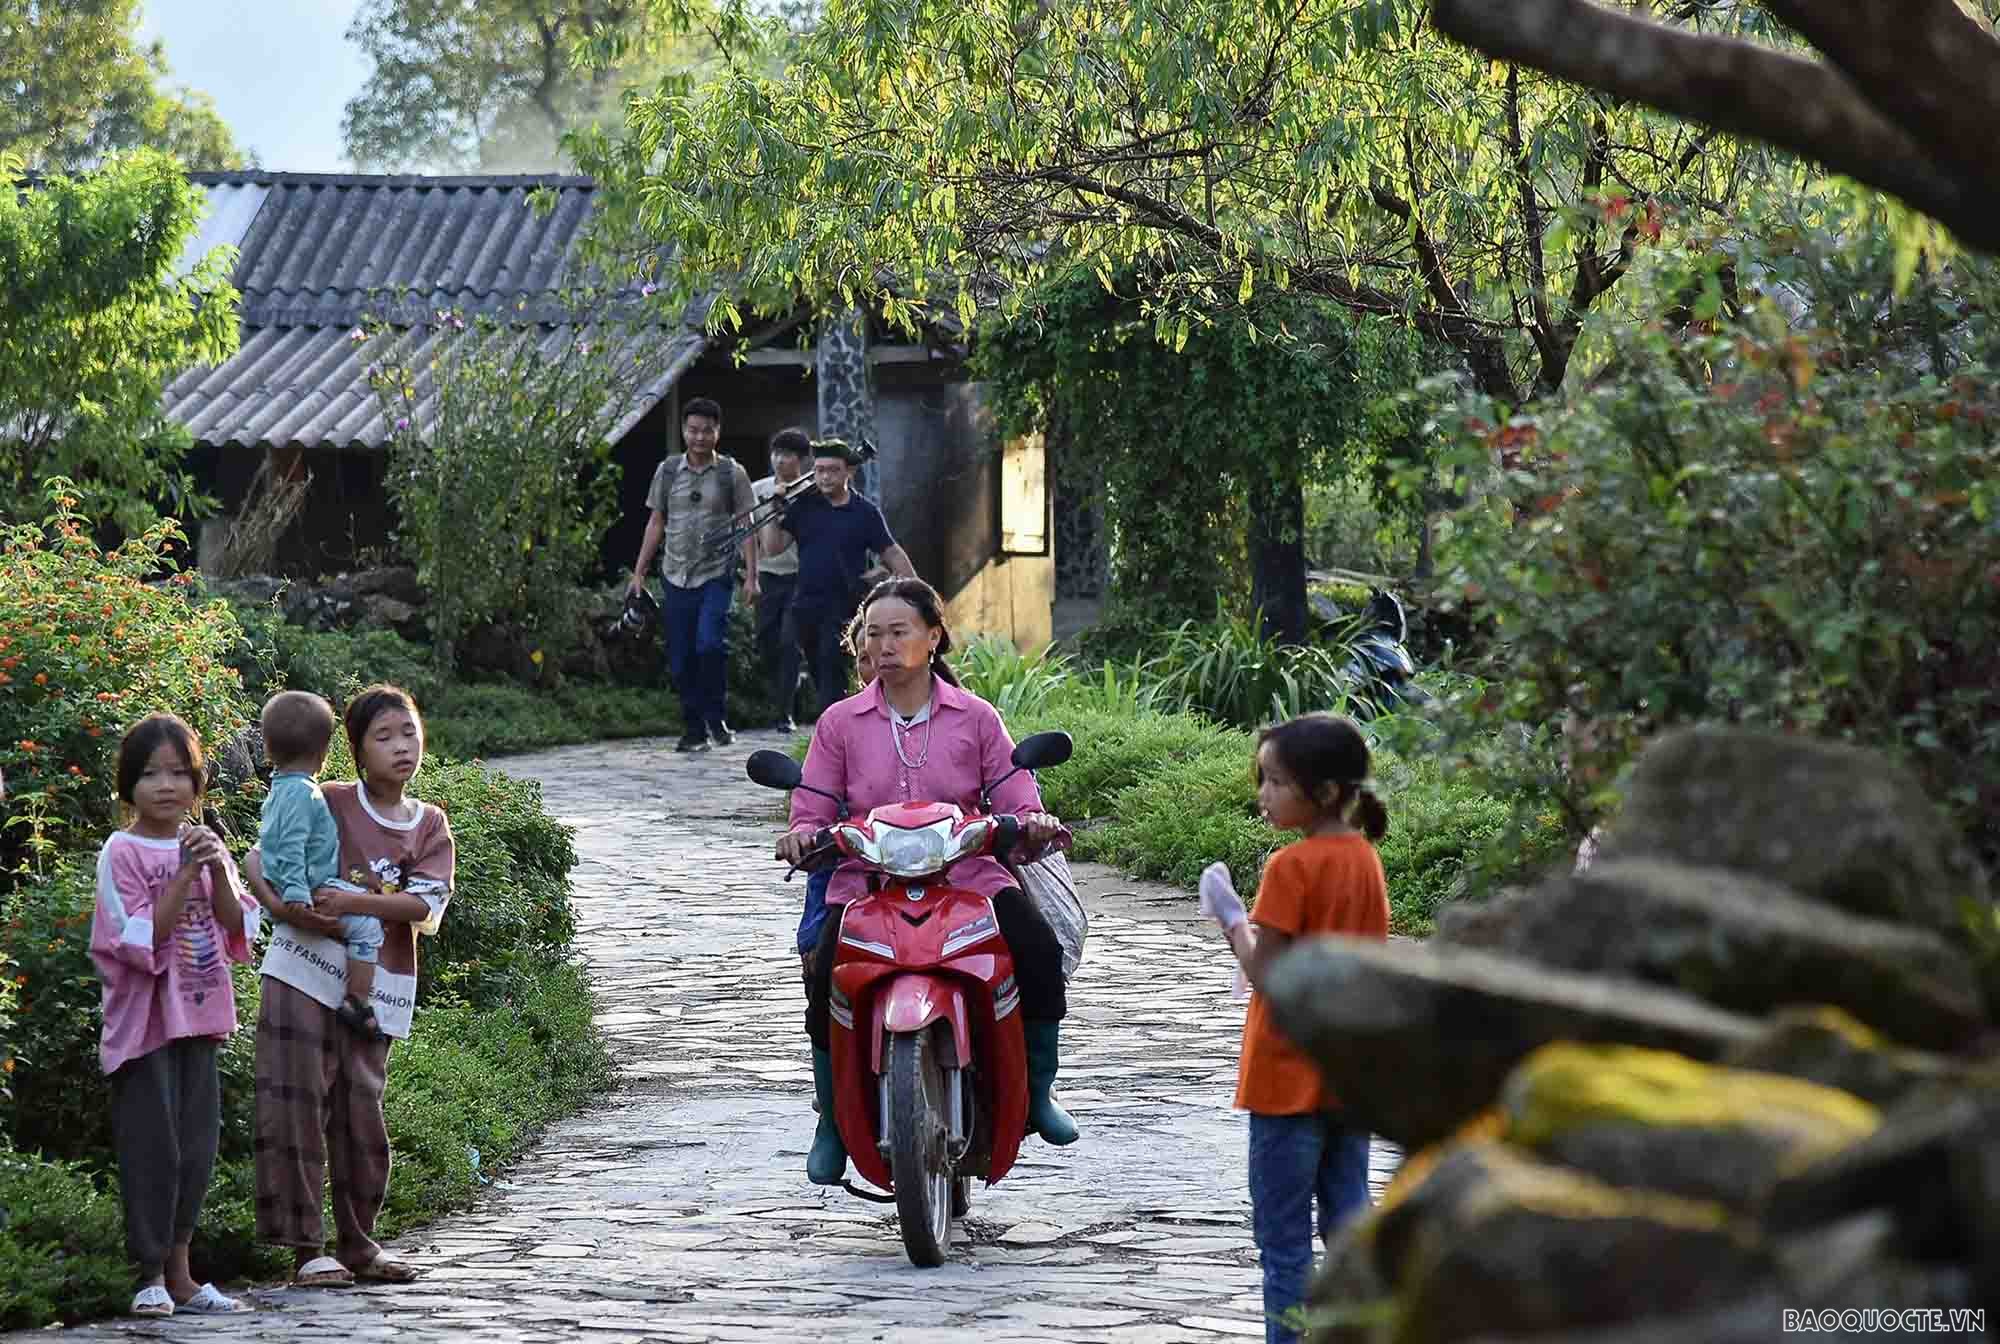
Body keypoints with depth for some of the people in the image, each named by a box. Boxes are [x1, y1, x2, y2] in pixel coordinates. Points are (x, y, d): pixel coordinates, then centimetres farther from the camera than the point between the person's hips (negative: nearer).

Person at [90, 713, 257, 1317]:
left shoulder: (205, 844, 9)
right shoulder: (121, 852, -8)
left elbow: (237, 929, 3)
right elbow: (142, 939, -16)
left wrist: (219, 870, -12)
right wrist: (186, 872, -20)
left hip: (198, 1014, 6)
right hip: (145, 1016, -6)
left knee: (197, 1146, 7)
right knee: (152, 1148, -4)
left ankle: (179, 1274, 14)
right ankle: (151, 1275, 3)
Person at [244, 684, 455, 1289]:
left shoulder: (431, 826, 9)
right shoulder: (328, 803, 0)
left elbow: (426, 904, -6)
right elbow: (256, 858, -3)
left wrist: (351, 902, -20)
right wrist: (281, 905, -22)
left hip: (375, 987, 3)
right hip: (305, 972, -3)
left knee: (362, 1113, 8)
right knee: (296, 1107, -6)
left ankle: (358, 1245, 22)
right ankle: (306, 1249, -1)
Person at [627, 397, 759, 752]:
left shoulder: (732, 474, 1)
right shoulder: (667, 471, 7)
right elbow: (656, 523, 12)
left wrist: (751, 576, -7)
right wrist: (639, 572, 8)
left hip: (715, 575, -3)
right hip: (676, 575, 3)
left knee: (710, 643, -21)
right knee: (680, 659, 3)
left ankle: (715, 718, -4)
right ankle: (694, 730, 14)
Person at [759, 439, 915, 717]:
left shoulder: (865, 511, 0)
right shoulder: (804, 506, 6)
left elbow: (893, 555, 2)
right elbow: (773, 547, 4)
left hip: (844, 607, -4)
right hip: (806, 606, 4)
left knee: (832, 676, -14)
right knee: (820, 676, 12)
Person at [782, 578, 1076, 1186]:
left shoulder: (976, 718, 10)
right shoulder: (840, 722, 10)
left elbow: (1018, 804, 5)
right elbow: (812, 810, 7)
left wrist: (1033, 824, -18)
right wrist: (802, 835, -16)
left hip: (968, 876, 0)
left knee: (1040, 953, -27)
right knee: (827, 982, -28)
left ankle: (1036, 1092, -2)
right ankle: (832, 1122, -5)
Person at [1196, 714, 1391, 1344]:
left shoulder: (1292, 866, -17)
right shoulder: (1366, 859, 7)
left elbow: (1265, 974, -19)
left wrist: (1230, 915, -6)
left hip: (1291, 1076, -7)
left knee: (1283, 1236, -1)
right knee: (1348, 1221, 12)